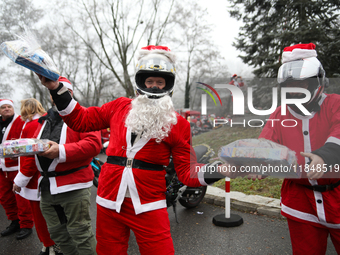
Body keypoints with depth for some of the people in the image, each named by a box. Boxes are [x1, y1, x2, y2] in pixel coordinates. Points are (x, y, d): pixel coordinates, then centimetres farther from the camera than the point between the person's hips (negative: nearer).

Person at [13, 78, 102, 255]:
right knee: (56, 233, 15)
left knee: (79, 232, -3)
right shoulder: (46, 120, 18)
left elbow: (93, 144, -18)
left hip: (73, 186, -7)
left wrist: (61, 151, -26)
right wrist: (22, 177, 23)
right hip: (47, 187, 7)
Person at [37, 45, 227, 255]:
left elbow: (186, 171, -3)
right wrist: (56, 89, 9)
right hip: (109, 201, 3)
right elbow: (81, 120, 13)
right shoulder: (119, 107, 6)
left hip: (148, 205, -2)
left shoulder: (178, 124, -1)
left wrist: (207, 173, -23)